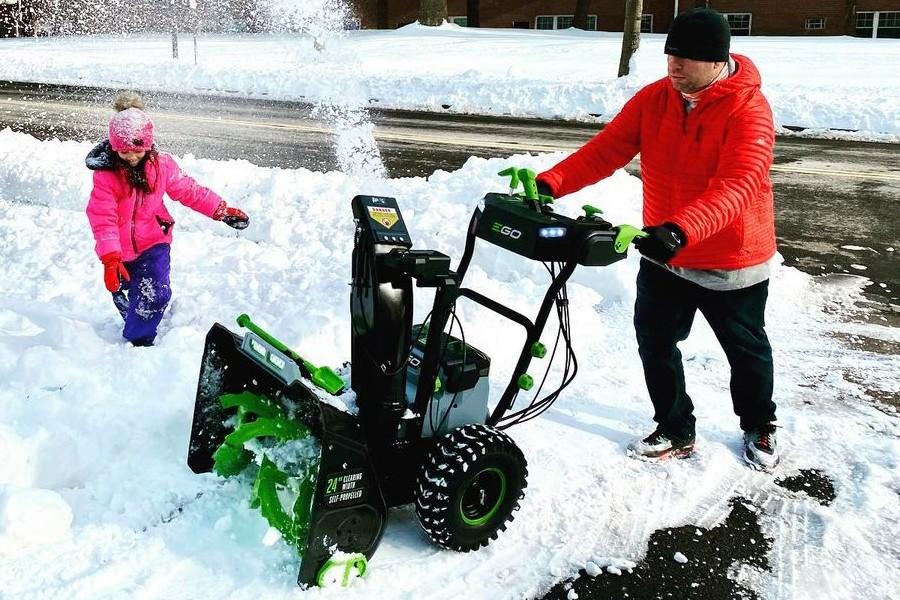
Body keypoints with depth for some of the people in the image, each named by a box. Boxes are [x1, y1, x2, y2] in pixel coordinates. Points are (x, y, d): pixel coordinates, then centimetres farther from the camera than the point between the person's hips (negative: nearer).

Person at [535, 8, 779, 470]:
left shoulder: (749, 111, -22)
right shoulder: (653, 99, -6)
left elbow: (737, 187, -36)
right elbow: (604, 150, -12)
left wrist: (681, 230, -52)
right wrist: (550, 183, -27)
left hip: (732, 263, -4)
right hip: (662, 257, 4)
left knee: (746, 350, 17)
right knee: (656, 344, 9)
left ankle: (759, 427, 43)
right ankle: (676, 432, 30)